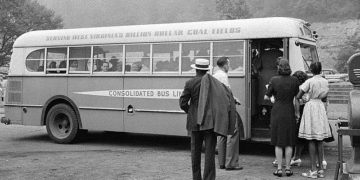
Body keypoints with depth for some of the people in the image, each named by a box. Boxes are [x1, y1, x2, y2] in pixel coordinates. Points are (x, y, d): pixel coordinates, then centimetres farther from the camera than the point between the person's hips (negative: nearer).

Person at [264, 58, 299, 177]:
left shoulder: (274, 80, -8)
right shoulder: (294, 80, -2)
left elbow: (266, 97, -2)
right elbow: (297, 98, 3)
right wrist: (297, 112, 14)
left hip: (277, 112, -1)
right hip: (289, 112, 1)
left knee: (278, 142, 6)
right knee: (289, 142, 9)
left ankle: (279, 168, 6)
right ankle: (287, 168, 11)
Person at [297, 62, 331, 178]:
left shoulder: (309, 81, -11)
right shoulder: (325, 82, 6)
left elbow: (298, 97, -11)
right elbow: (324, 99, 14)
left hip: (311, 107, -6)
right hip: (321, 108, 6)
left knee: (311, 141, -2)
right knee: (319, 141, 10)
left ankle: (313, 170, -2)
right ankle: (321, 169, 13)